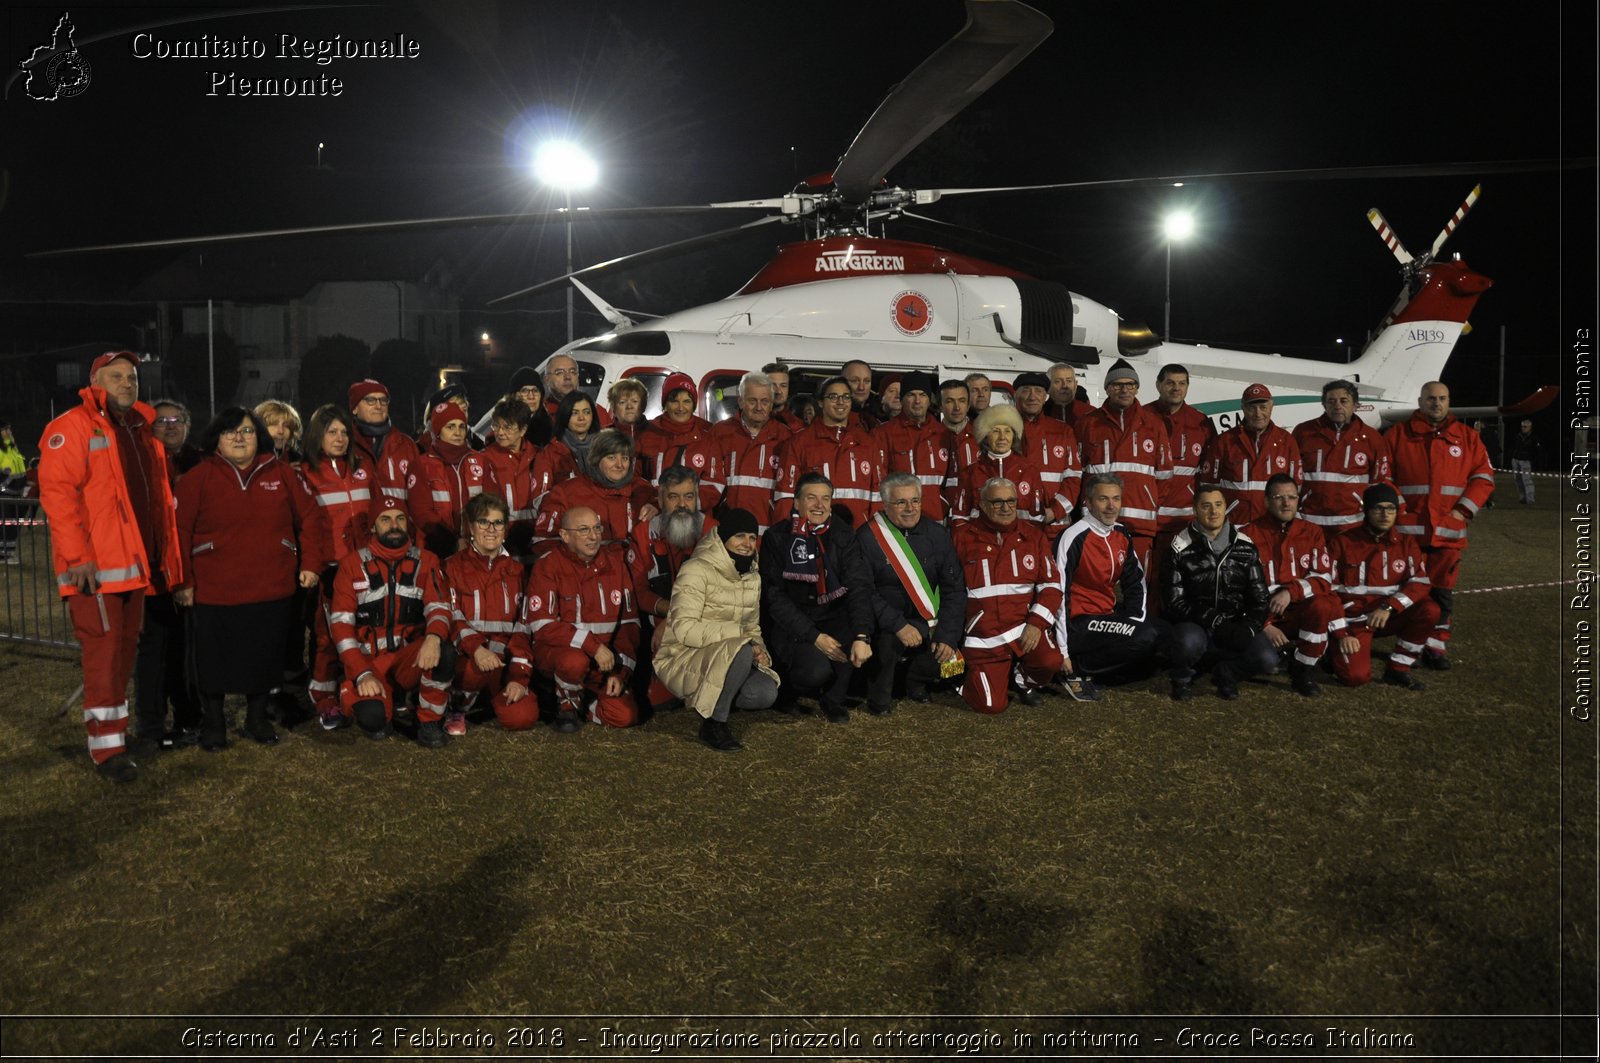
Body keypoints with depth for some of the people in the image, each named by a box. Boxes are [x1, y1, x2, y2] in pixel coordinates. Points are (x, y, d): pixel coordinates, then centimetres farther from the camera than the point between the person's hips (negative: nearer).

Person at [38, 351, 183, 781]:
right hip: (95, 567, -8)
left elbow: (159, 501, 20)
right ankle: (105, 748, 1)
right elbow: (57, 493, -15)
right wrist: (78, 556, -21)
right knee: (104, 652, -6)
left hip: (135, 565, 8)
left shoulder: (140, 431, 18)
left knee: (124, 649, 14)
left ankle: (116, 728, 25)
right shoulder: (73, 427, -6)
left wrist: (164, 558, 16)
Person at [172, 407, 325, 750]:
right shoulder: (197, 478, -1)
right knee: (215, 661, 7)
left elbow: (309, 518, 8)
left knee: (264, 657, 11)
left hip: (272, 592, 2)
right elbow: (179, 532, -5)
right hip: (214, 593, -2)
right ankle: (212, 723, 25)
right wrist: (182, 581, -9)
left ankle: (257, 718, 30)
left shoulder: (282, 474, 5)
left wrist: (310, 564, 2)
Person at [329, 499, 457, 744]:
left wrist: (434, 636, -31)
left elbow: (439, 607, -5)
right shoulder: (353, 564, 3)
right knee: (371, 717, -31)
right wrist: (362, 673, -15)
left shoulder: (425, 561, 6)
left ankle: (429, 722, -9)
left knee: (444, 651, -34)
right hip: (368, 661, -1)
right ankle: (380, 717, 9)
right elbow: (341, 623, -3)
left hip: (411, 658, 1)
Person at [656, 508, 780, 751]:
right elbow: (684, 628, -24)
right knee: (740, 651, -34)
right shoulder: (697, 570, -15)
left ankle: (715, 701, 11)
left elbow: (753, 627, 15)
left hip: (724, 659, 7)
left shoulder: (753, 576, 10)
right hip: (681, 659, -7)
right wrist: (739, 634, -26)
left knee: (766, 693, -20)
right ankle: (713, 724, -15)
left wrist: (757, 648, -9)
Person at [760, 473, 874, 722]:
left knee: (858, 631, -29)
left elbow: (859, 585, -14)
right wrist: (814, 637, -22)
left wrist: (862, 636, -30)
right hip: (789, 623, -3)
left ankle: (833, 698, -2)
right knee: (817, 670, -29)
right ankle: (787, 686, 9)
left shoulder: (842, 534, -2)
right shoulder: (776, 537, -9)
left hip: (831, 616, 3)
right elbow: (774, 596, -12)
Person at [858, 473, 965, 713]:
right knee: (886, 640, -34)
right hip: (885, 622, -4)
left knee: (946, 656, -20)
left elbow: (954, 588, 3)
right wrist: (898, 625, -24)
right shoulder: (868, 538, -8)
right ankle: (878, 699, -4)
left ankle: (916, 683, 17)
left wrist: (948, 635, -9)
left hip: (928, 623, 4)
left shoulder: (937, 534, 4)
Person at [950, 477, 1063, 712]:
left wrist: (1037, 623, -11)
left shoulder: (1034, 536, 6)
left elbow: (1050, 583, 3)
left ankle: (1024, 680, 7)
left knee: (1051, 661, -28)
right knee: (992, 705, -10)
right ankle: (974, 673, 24)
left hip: (1025, 626, 1)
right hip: (983, 636, -1)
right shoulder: (962, 538, 2)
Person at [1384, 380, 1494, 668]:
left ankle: (1436, 646, 13)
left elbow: (1483, 475, 9)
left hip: (1449, 530, 2)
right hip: (1407, 529, -2)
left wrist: (1464, 510, -3)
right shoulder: (1397, 435, 4)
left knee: (1442, 591, 4)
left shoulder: (1467, 437, 10)